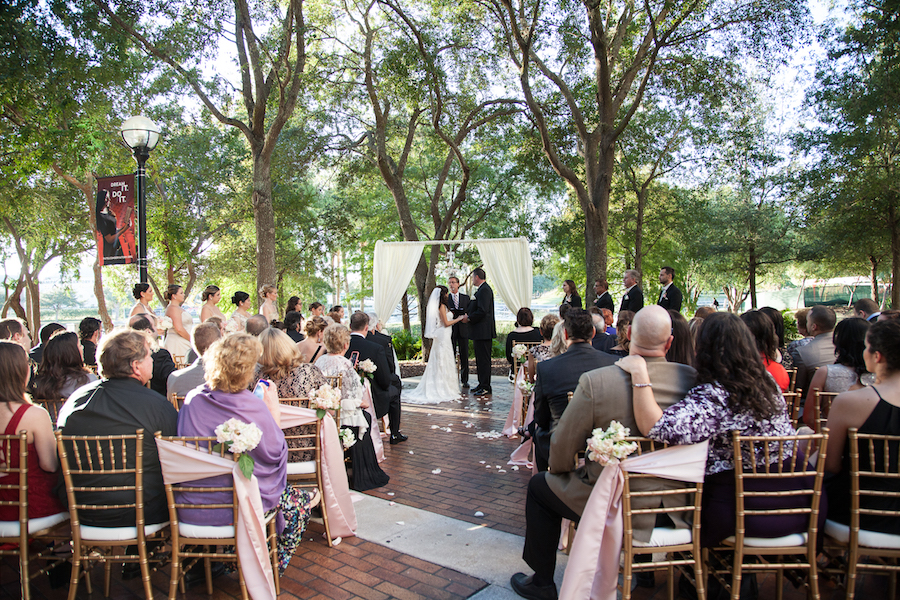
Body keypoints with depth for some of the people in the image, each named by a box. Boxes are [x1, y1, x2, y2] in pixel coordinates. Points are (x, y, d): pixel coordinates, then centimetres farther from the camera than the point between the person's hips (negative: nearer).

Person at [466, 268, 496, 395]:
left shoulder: (484, 290, -16)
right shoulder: (481, 289, 17)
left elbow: (482, 311, -23)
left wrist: (469, 318, -12)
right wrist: (468, 315, 6)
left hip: (483, 331, -11)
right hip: (480, 332, 11)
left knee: (484, 360, -6)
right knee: (480, 359, 15)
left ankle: (486, 387, -2)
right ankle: (482, 384, 23)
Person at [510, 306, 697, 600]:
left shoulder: (595, 382, -23)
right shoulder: (693, 379, -12)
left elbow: (561, 448, -12)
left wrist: (558, 469, 10)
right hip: (677, 509, 5)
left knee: (540, 486, 20)